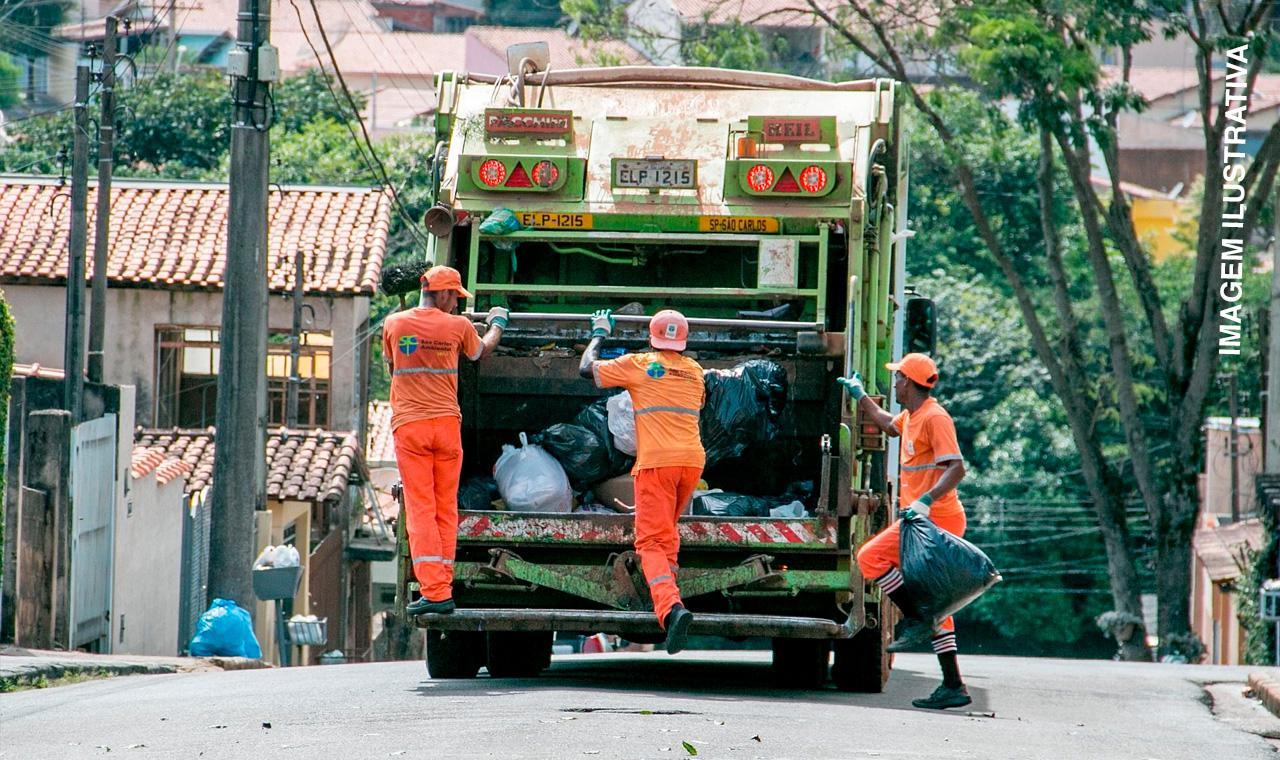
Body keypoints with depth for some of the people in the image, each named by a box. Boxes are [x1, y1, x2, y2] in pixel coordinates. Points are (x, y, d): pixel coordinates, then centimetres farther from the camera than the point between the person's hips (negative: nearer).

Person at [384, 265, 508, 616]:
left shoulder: (394, 324, 1)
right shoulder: (457, 326, -1)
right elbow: (481, 352, 20)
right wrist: (497, 324, 41)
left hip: (408, 425, 0)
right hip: (447, 423, 0)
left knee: (420, 509, -4)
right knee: (446, 509, 10)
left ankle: (433, 591, -14)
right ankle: (443, 589, 10)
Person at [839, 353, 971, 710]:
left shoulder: (934, 418, -13)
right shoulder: (911, 416, 17)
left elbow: (956, 468, -22)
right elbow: (887, 424, 43)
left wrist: (926, 500, -31)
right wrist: (860, 396, 47)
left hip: (934, 517, -10)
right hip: (929, 519, 10)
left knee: (871, 557, -13)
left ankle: (916, 620, -10)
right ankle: (953, 686, 6)